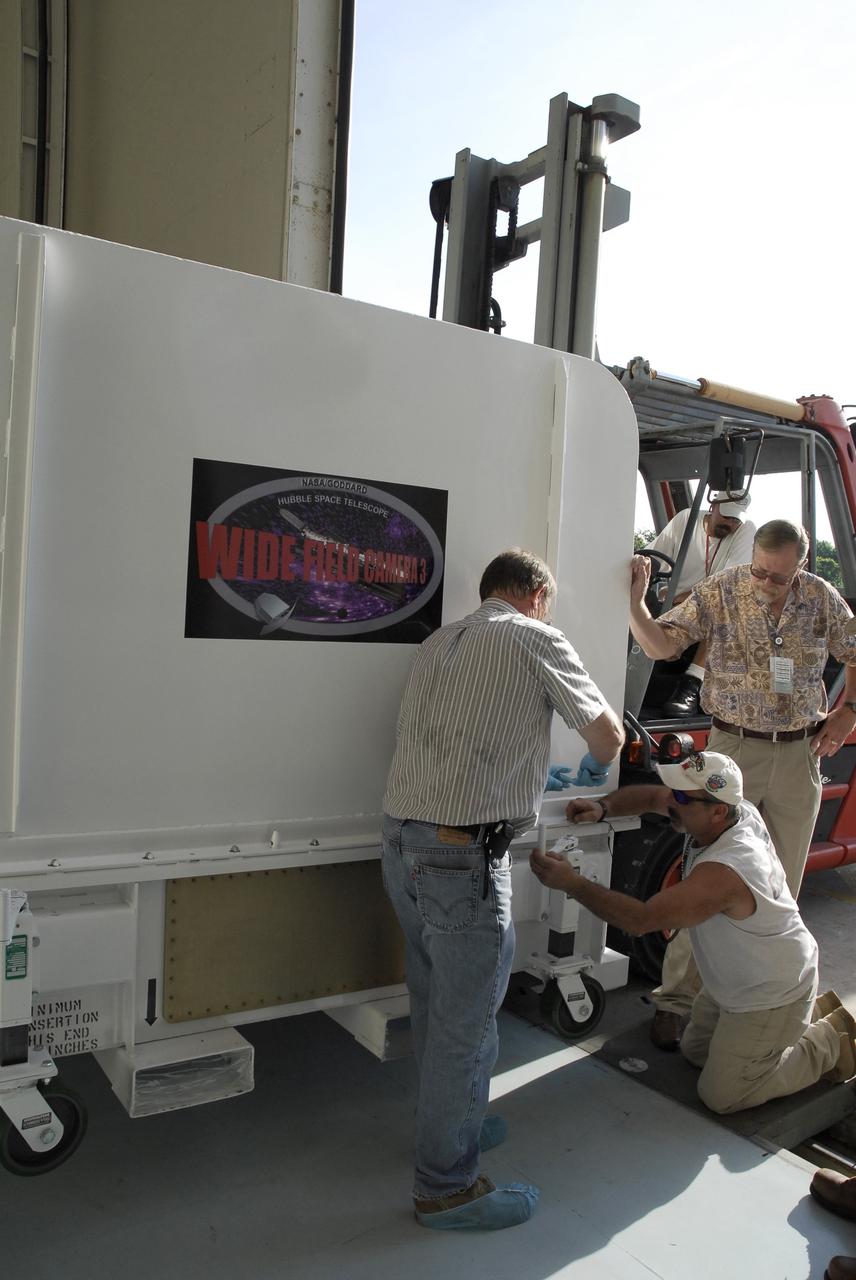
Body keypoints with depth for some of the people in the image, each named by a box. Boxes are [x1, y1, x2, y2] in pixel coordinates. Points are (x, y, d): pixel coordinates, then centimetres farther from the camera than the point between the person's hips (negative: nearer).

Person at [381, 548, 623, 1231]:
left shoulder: (438, 643, 17)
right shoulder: (537, 640, -3)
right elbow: (607, 733, 3)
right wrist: (600, 766, 26)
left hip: (402, 841, 8)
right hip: (465, 854, -8)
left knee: (436, 1001, 22)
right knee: (467, 1016, 5)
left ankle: (448, 1119, 41)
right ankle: (447, 1186, 20)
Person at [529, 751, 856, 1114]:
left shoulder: (724, 873, -40)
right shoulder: (736, 810, -14)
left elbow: (640, 920, -40)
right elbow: (651, 796, -2)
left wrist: (572, 883, -37)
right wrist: (602, 807, -20)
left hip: (770, 998, -9)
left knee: (721, 1095, 3)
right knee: (694, 1050, 23)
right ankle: (812, 1012, 27)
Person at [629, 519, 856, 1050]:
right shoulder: (721, 592, -8)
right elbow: (662, 645, -16)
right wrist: (636, 604, -34)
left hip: (799, 755, 3)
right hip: (734, 748, -3)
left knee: (780, 887, 12)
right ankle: (677, 997, 7)